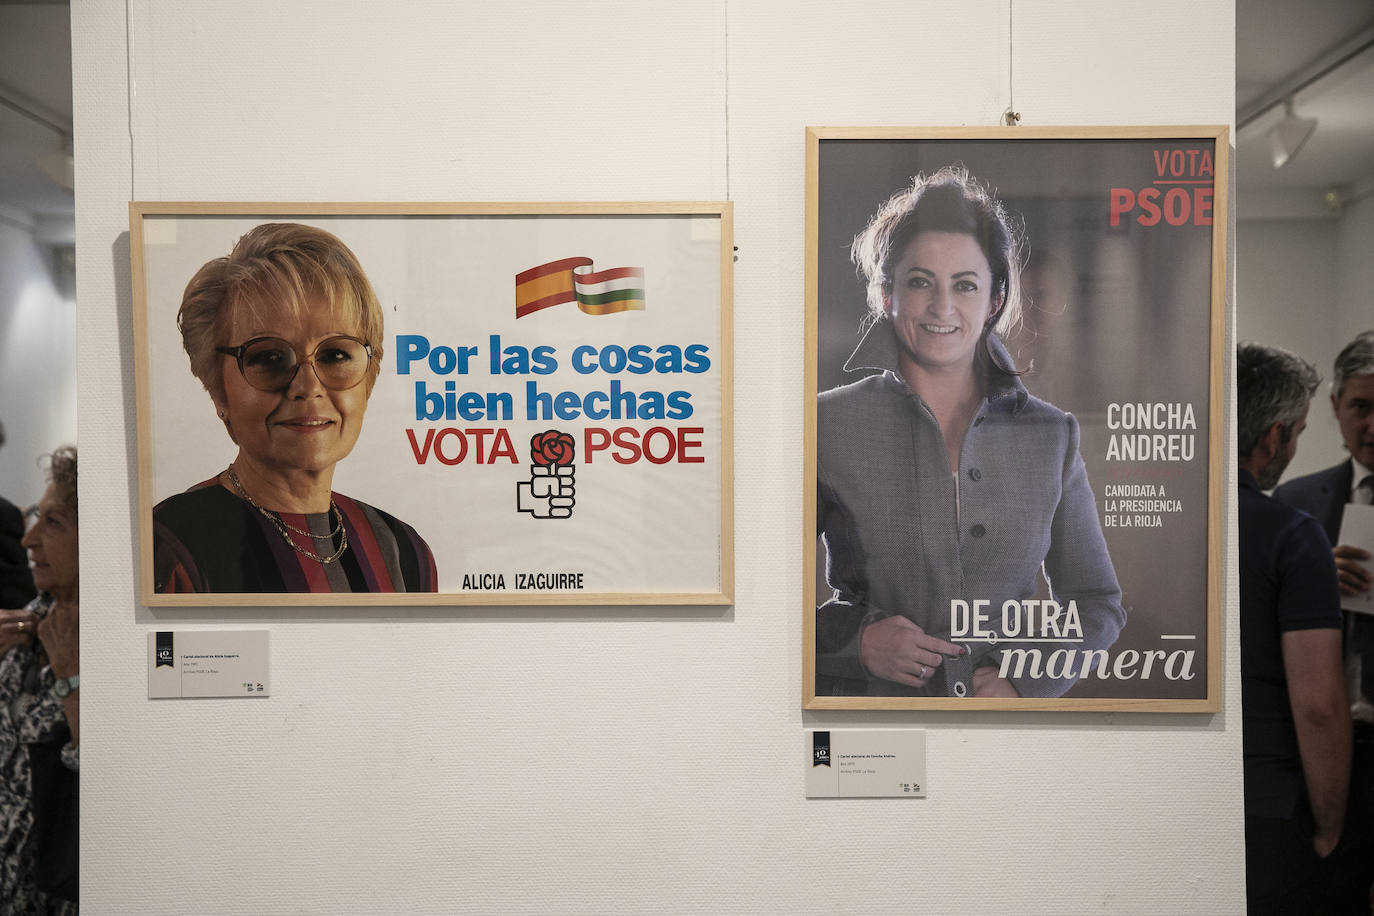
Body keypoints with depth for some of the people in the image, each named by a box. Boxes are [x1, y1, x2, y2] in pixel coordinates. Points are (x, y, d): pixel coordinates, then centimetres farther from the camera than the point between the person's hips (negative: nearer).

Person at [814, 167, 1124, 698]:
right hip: (861, 699, -1)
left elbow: (1098, 603, 10)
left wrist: (1022, 679, -4)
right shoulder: (827, 426, -4)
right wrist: (855, 640, -14)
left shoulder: (1050, 436, 4)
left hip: (1004, 701, 2)